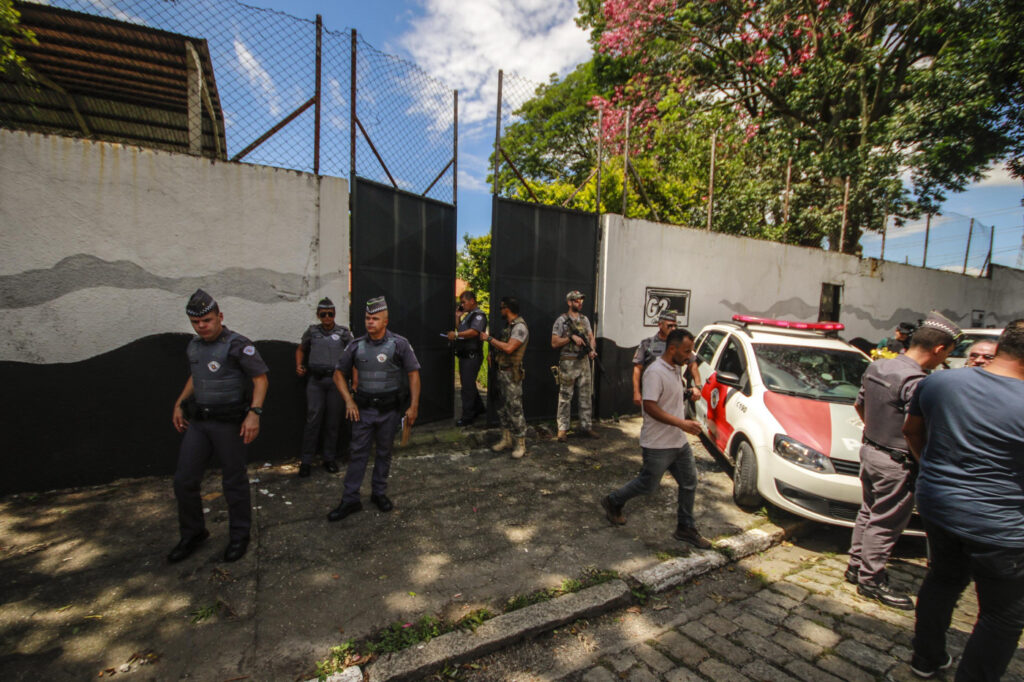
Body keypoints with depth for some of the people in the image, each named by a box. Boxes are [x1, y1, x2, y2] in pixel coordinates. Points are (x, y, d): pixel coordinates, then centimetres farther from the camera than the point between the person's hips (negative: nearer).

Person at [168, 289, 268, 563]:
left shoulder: (237, 344, -15)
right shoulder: (194, 345, 8)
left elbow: (261, 378, -18)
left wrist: (254, 413, -28)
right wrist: (179, 404, 17)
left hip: (229, 423, -7)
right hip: (197, 422, 7)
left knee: (234, 482, 6)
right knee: (184, 480, 10)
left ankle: (239, 536, 24)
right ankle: (193, 534, 31)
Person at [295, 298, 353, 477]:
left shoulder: (344, 333, 3)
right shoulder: (312, 332, 7)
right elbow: (300, 349, 23)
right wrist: (299, 366, 5)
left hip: (336, 380, 0)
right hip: (315, 380, 0)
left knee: (333, 421, 6)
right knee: (313, 419, -3)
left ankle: (330, 459, 18)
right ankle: (306, 461, 7)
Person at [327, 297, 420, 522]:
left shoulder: (399, 344, -7)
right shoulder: (356, 345, 0)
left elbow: (413, 374, -5)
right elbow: (339, 374, 10)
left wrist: (414, 405, -9)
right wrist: (348, 400, -2)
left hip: (389, 410, -1)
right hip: (363, 409, 1)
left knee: (384, 453, 13)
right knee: (358, 453, 5)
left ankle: (379, 493, 30)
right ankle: (350, 500, 17)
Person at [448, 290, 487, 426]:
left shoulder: (479, 315, -10)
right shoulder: (467, 316, 20)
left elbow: (474, 332, -25)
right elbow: (460, 330, 19)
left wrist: (456, 335, -30)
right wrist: (457, 317, 10)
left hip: (472, 356, -10)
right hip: (464, 355, 10)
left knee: (467, 386, -7)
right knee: (468, 384, 18)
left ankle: (467, 416, 0)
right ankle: (478, 408, 33)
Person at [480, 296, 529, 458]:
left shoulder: (520, 326, -15)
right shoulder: (509, 326, 15)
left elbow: (509, 348, -25)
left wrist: (489, 338, -16)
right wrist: (493, 352, 4)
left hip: (511, 374, -10)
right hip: (501, 372, 10)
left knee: (515, 409, -4)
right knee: (503, 409, 15)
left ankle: (520, 444, 6)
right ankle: (506, 439, 26)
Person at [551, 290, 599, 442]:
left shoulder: (585, 319, 11)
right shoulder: (562, 320, -6)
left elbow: (591, 338, 14)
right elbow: (554, 343, -10)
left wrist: (592, 350, -5)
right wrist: (571, 337, -18)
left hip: (584, 361, 6)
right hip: (568, 363, -5)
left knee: (586, 395, 10)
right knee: (565, 397, 0)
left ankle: (586, 426, 21)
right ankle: (562, 429, 9)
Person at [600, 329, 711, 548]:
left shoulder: (674, 369, 8)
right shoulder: (655, 372, -22)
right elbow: (650, 407, -28)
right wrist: (681, 423, -28)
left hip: (679, 441, 9)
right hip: (658, 445, -9)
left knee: (689, 483, 14)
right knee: (647, 485, 5)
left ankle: (686, 528, 30)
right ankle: (613, 502, 27)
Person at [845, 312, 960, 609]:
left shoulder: (877, 367, 3)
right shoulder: (916, 381, -24)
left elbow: (859, 404, 14)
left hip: (870, 449, 8)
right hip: (895, 463, -8)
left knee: (868, 512, 22)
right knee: (885, 524, 7)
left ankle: (857, 565, 35)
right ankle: (870, 580, 20)